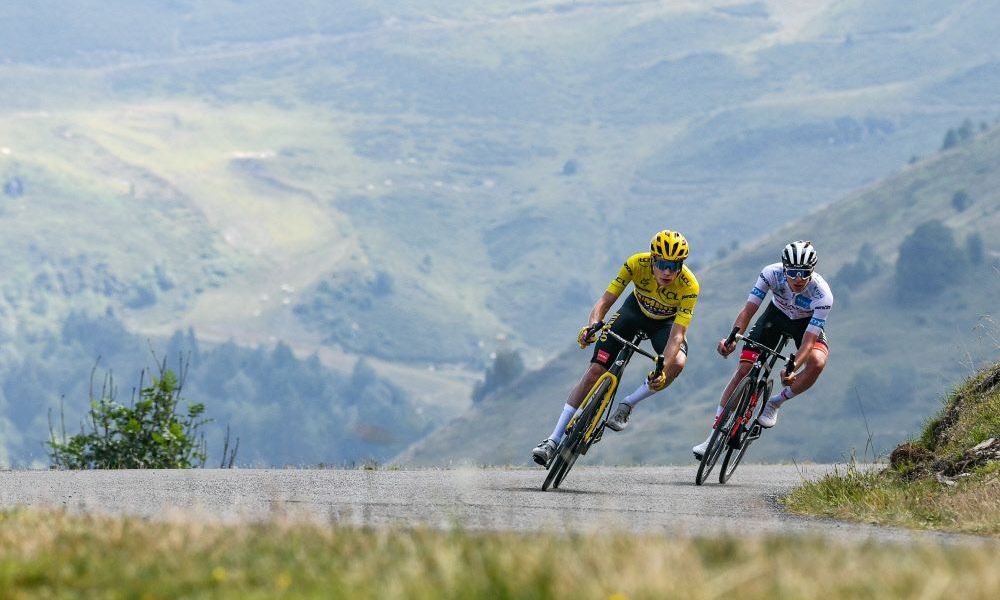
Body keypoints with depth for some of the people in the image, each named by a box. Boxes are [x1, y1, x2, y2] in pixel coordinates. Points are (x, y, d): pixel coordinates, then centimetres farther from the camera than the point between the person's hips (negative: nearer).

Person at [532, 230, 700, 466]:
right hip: (635, 311, 1)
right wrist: (592, 326, -46)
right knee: (595, 370, -12)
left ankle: (626, 406, -10)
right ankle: (554, 441, -6)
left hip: (666, 322, -1)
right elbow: (605, 300, -27)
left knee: (677, 362, -33)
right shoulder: (637, 263, -30)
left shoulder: (689, 286, -34)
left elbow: (677, 335, -37)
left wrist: (662, 369, -51)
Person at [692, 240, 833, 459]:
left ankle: (775, 403, -7)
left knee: (817, 362, -32)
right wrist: (733, 338, -49)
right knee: (744, 369, -12)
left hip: (808, 324, -1)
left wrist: (792, 368, -53)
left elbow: (808, 340, -37)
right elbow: (749, 310, -31)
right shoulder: (772, 273, -32)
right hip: (777, 314, 1)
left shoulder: (823, 295, -36)